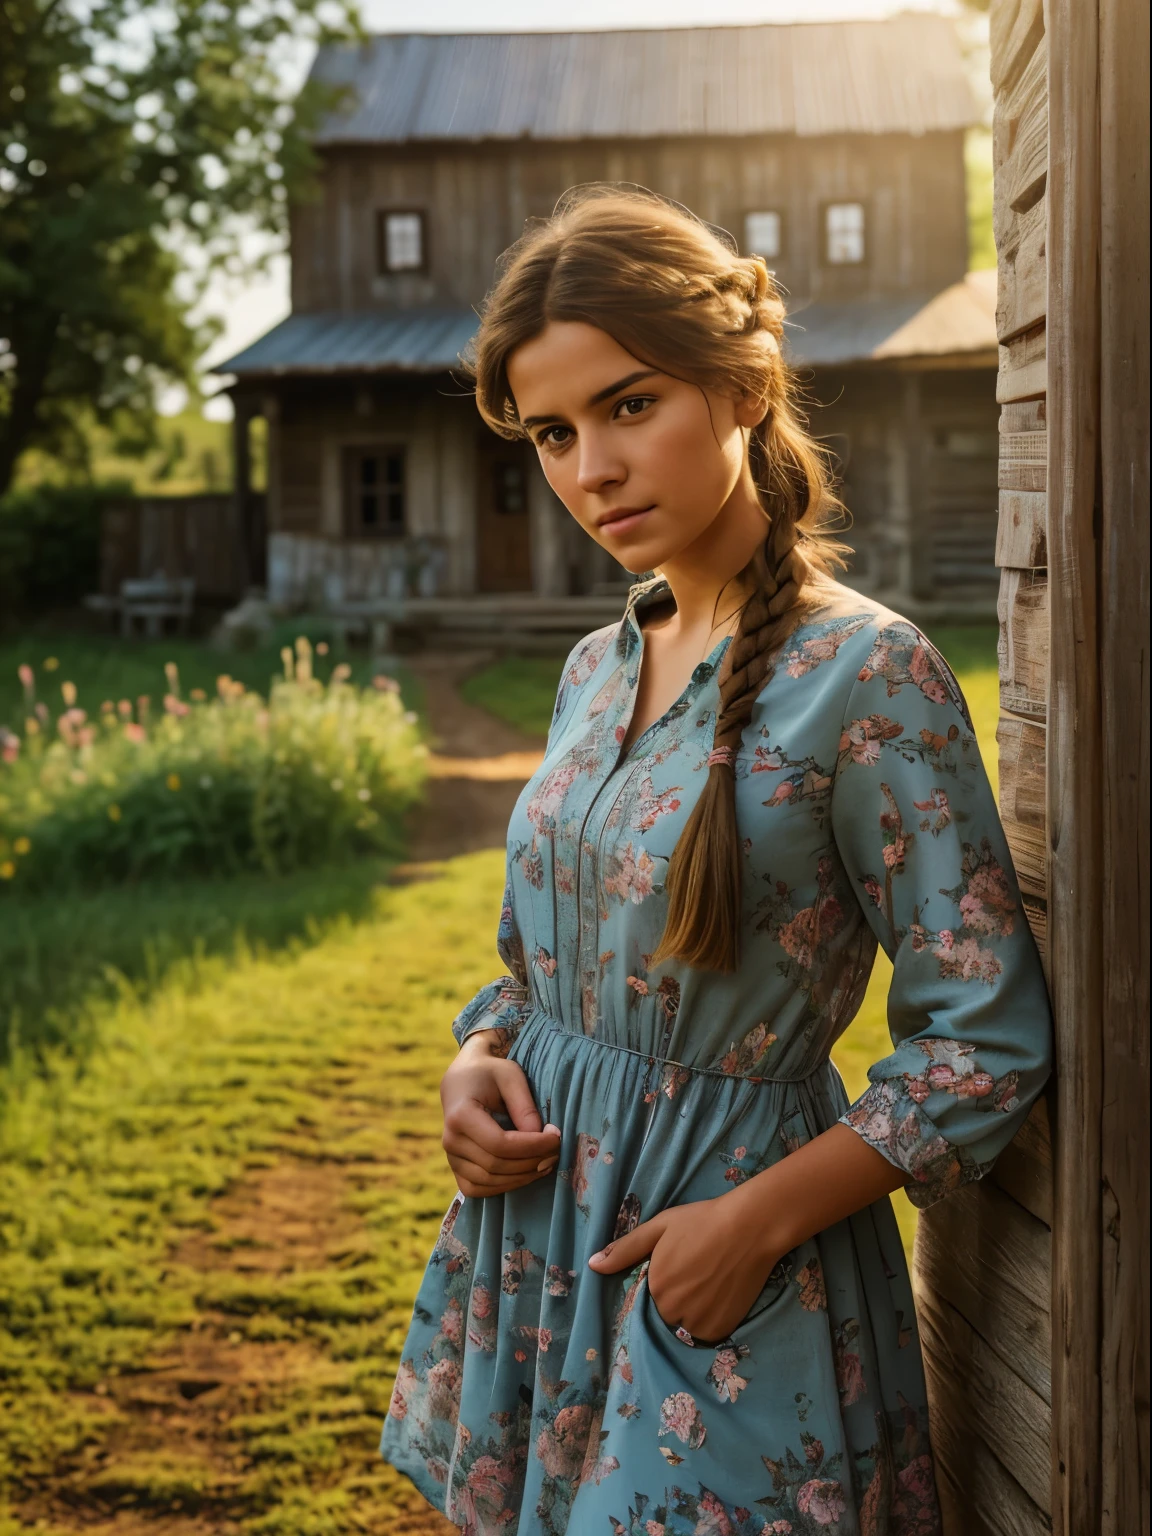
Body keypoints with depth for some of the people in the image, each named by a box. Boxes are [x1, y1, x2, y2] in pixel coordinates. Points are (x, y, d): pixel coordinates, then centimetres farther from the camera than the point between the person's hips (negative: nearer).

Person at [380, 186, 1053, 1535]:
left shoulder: (862, 674, -16)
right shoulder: (597, 668, 5)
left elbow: (987, 1042, -15)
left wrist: (759, 1221, -19)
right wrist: (480, 1057, -3)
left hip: (720, 1299, -6)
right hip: (537, 1224, 7)